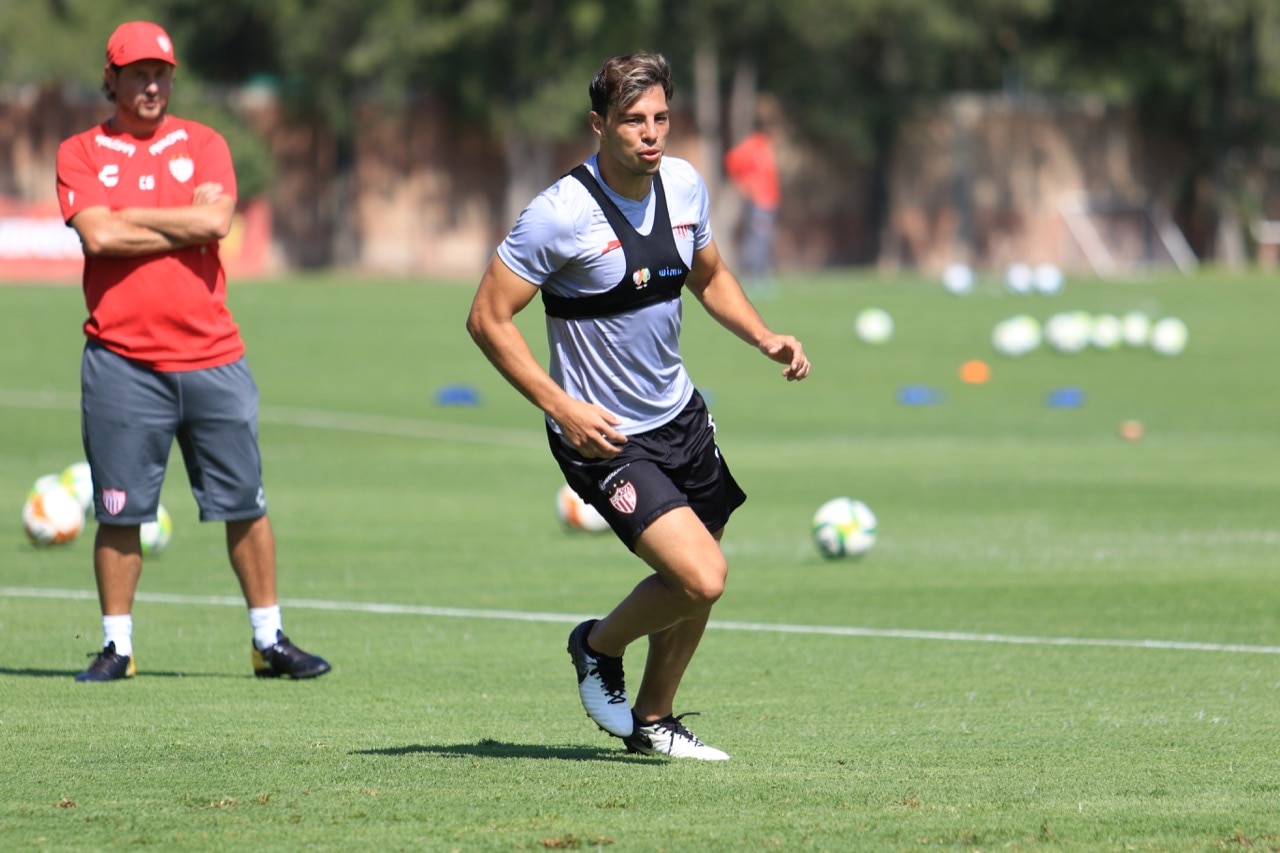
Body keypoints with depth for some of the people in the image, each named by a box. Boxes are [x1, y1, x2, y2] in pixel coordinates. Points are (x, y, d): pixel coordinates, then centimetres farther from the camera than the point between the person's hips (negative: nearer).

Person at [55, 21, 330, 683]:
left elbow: (215, 219, -8)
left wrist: (130, 217, -6)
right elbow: (97, 235, -11)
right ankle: (116, 646, 8)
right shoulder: (80, 154, 6)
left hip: (211, 354, 2)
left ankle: (270, 640, 10)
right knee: (120, 511, -1)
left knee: (244, 504, 3)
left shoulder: (203, 144, 10)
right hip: (122, 361, -1)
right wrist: (184, 226, -7)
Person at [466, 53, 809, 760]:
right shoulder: (562, 213, -21)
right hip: (605, 435, -7)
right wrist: (564, 408, -24)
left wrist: (766, 339, 2)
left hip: (680, 414, 7)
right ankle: (600, 645, 9)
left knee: (698, 581, 15)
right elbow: (487, 318, -17)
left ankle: (652, 721, 36)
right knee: (702, 577, -19)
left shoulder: (683, 185, 0)